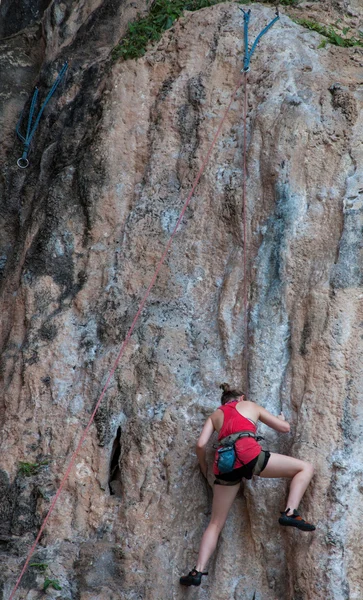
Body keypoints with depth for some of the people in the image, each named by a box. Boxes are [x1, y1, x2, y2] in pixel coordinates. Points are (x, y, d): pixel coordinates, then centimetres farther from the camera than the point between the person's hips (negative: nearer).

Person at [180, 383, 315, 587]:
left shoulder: (215, 415, 30)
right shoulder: (251, 406, 26)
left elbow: (201, 444, 14)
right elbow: (285, 428, 28)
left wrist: (204, 467, 33)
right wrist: (282, 418, 51)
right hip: (248, 453, -4)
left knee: (216, 523, 15)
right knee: (306, 467, 8)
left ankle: (198, 571, 5)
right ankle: (290, 513, -11)